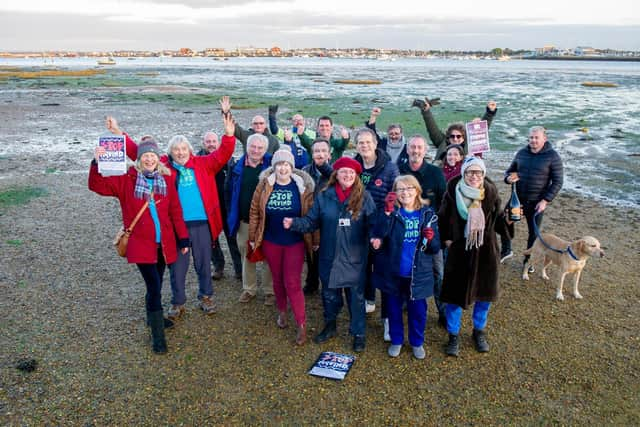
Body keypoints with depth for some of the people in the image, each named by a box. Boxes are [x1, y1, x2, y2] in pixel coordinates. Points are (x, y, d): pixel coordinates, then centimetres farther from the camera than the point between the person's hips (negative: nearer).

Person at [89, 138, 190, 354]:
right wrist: (96, 163, -24)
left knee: (156, 285, 18)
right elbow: (97, 185, -7)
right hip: (141, 243, -3)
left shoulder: (166, 179, 4)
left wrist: (183, 238, 6)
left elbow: (175, 211, 6)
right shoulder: (127, 180, -2)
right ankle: (158, 336, 5)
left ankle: (154, 316, 44)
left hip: (164, 243, 3)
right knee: (154, 287, -8)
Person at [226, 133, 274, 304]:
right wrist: (232, 214, 7)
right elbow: (228, 191, 9)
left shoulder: (271, 165, -3)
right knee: (246, 256, 14)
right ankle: (249, 289, 31)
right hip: (244, 221, 3)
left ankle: (270, 291, 22)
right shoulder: (237, 167, 3)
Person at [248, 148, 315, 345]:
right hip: (271, 242, 2)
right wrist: (253, 237, 4)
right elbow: (254, 212, 2)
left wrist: (313, 239, -5)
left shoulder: (302, 186, -8)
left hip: (295, 243, -2)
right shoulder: (264, 185, -4)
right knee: (277, 279, 16)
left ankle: (301, 324, 7)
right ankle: (282, 312, 39)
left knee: (292, 283, -4)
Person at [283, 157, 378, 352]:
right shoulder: (324, 196, -2)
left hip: (354, 257, -2)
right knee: (329, 293, 18)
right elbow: (312, 221, -1)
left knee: (356, 295, 11)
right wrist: (294, 223, -19)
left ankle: (358, 333, 29)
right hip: (329, 256, 2)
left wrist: (375, 236, -29)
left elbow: (372, 223, -9)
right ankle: (330, 326, 41)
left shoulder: (364, 197, -6)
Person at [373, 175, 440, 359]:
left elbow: (436, 247, 0)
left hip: (418, 274, 1)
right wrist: (387, 213, -38)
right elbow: (380, 234, -25)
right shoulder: (392, 212, -7)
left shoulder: (428, 213, -2)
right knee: (394, 309, 16)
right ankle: (396, 341, 38)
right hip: (393, 273, -1)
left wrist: (431, 239, -22)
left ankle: (417, 342, 37)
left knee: (418, 311, 14)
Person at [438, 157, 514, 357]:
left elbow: (498, 220, 1)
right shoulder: (453, 192, -11)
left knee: (484, 293, 14)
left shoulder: (491, 193, -6)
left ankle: (479, 331, 38)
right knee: (455, 294, 4)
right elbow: (442, 219, 3)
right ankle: (453, 336, 25)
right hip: (459, 251, -2)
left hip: (485, 251, 2)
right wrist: (446, 239, -2)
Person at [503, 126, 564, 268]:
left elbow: (557, 182, -9)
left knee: (533, 232, 9)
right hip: (517, 198, 3)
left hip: (536, 202, -3)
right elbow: (510, 170, 12)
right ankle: (506, 250, 29)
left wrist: (545, 200, -17)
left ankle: (528, 260, 28)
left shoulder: (552, 156, -9)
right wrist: (508, 178, -12)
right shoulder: (522, 153, 2)